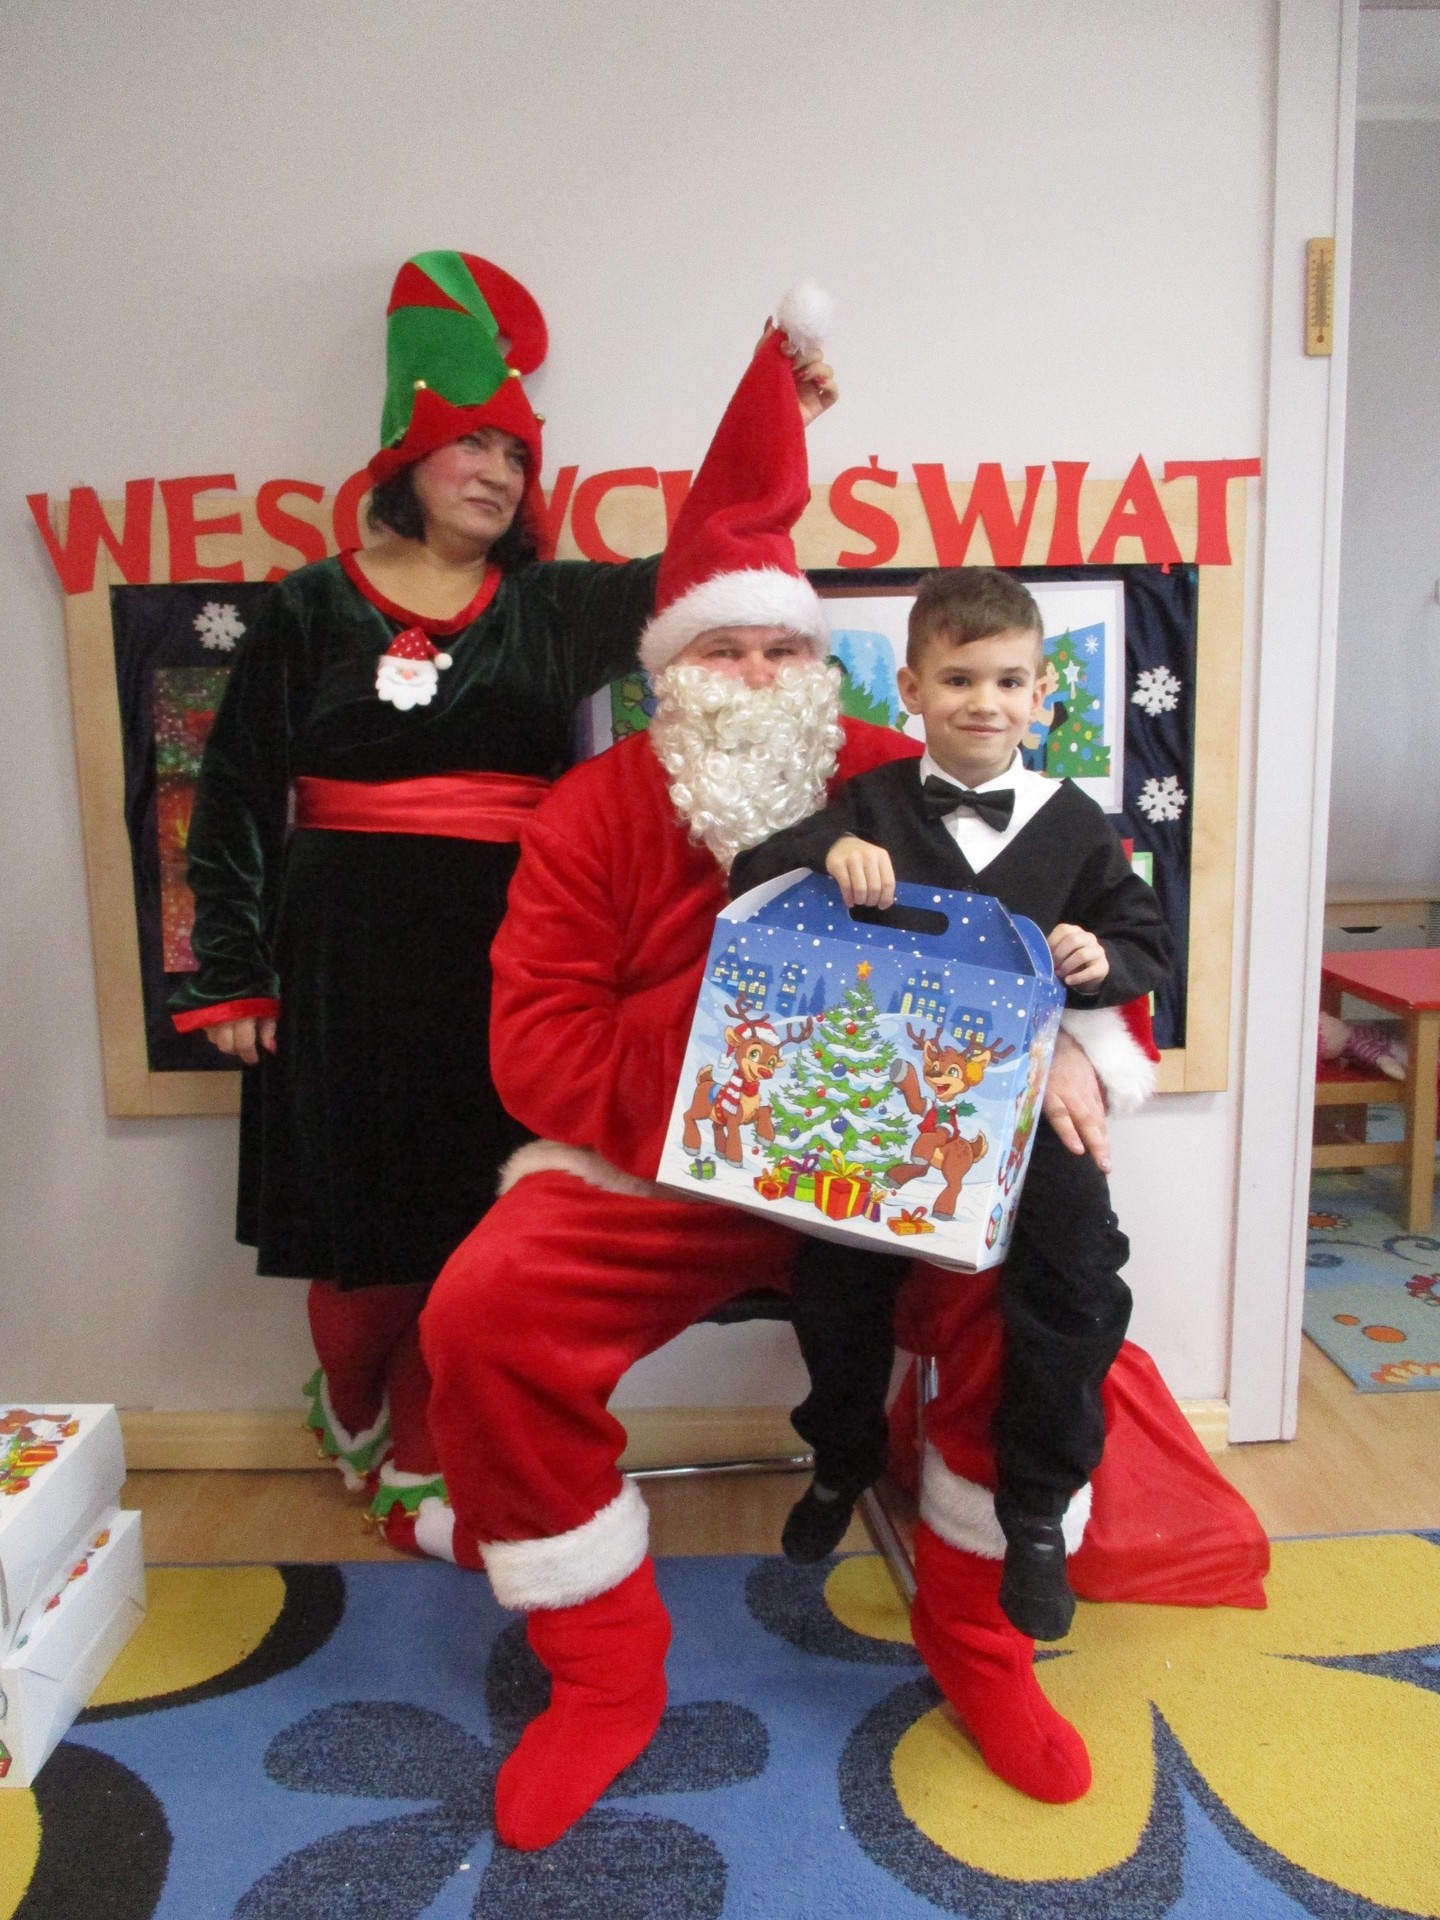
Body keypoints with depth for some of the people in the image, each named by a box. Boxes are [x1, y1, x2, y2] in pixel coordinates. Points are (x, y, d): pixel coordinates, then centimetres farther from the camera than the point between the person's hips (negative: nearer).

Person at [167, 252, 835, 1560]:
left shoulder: (551, 609, 11)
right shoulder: (310, 610, 5)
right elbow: (238, 798, 4)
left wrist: (777, 427, -5)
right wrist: (232, 978, 0)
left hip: (505, 957, 2)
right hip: (346, 954, -1)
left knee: (475, 1222, 3)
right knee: (363, 1220, 6)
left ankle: (416, 1472, 23)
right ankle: (352, 1412, 37)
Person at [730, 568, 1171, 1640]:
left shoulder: (1072, 824, 6)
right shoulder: (874, 805, 4)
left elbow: (1148, 942, 12)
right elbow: (753, 880, -4)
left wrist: (1104, 961, -11)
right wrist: (826, 849, -23)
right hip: (884, 1089, 0)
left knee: (1077, 1270, -14)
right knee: (837, 1272, -6)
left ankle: (1037, 1509, 12)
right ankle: (844, 1460, 28)